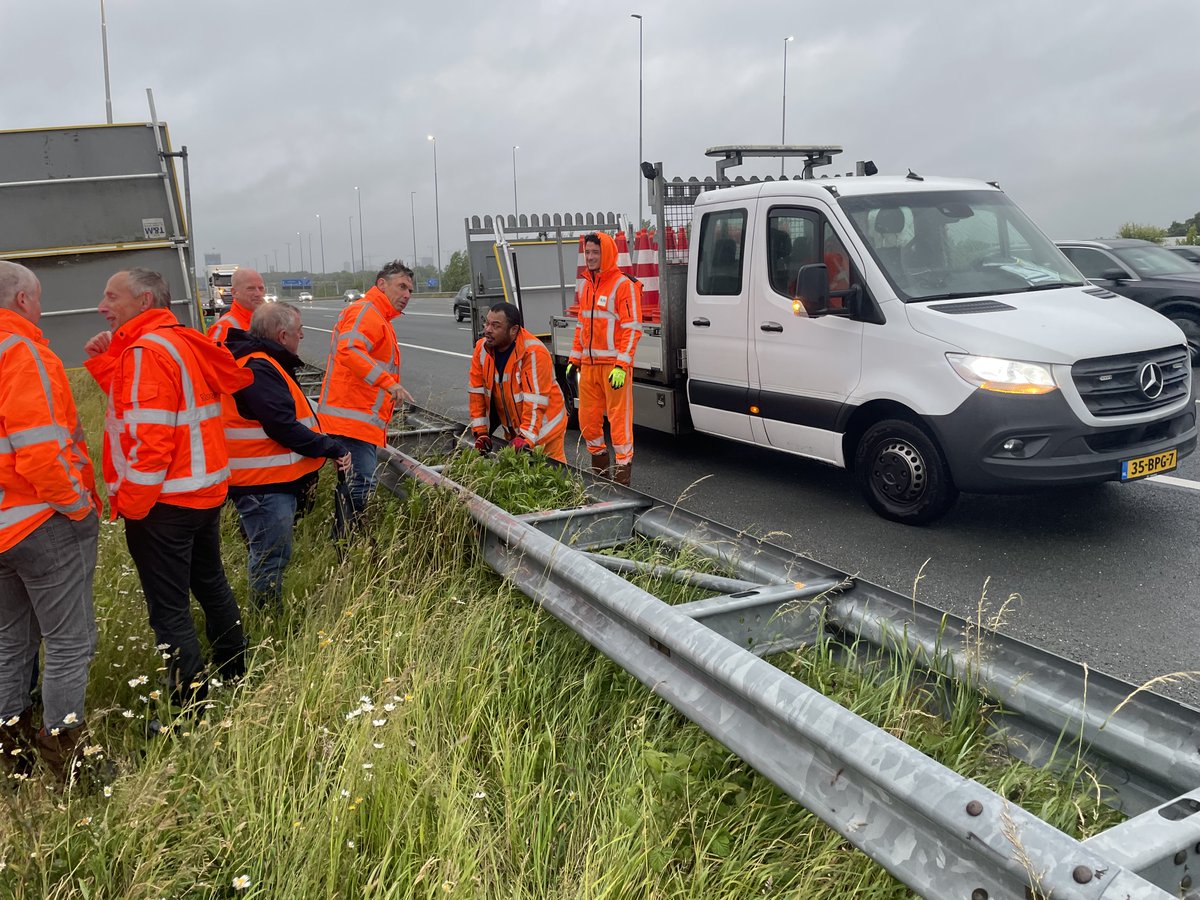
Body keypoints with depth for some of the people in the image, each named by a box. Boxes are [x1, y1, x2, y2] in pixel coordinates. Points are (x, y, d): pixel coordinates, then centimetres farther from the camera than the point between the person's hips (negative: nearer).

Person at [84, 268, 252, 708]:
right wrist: (105, 361, 2)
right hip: (204, 490, 10)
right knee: (211, 584, 23)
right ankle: (235, 677, 38)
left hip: (164, 502, -10)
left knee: (169, 610, 1)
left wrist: (130, 503, -16)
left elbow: (150, 436, -24)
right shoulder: (182, 341, 9)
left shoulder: (147, 350, -18)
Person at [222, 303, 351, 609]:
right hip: (265, 484, -11)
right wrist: (332, 449, -16)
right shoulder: (258, 369, -20)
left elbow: (288, 416, 18)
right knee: (271, 559, -1)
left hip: (274, 480, 11)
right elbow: (284, 427, -25)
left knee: (270, 556, 19)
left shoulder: (262, 362, 14)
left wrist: (326, 447, 12)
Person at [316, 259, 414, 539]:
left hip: (361, 420, 11)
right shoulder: (365, 311, -9)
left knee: (354, 486, 13)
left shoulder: (377, 317, 26)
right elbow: (349, 349, -27)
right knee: (361, 485, -16)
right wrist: (388, 382, -34)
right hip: (354, 420, -11)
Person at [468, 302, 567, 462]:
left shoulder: (533, 352, -25)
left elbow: (535, 400, -28)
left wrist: (526, 438, -32)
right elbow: (476, 392, -1)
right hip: (512, 429, 6)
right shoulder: (481, 349, -6)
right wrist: (480, 432, -5)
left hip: (542, 428, -6)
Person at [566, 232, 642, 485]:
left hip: (614, 365, -7)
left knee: (619, 417, -5)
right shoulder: (586, 286, 15)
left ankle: (622, 470, 4)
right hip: (589, 364, 7)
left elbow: (632, 328, -12)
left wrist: (621, 365, -19)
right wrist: (575, 359, 17)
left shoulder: (623, 285, -8)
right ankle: (599, 468, 25)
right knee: (587, 418, 11)